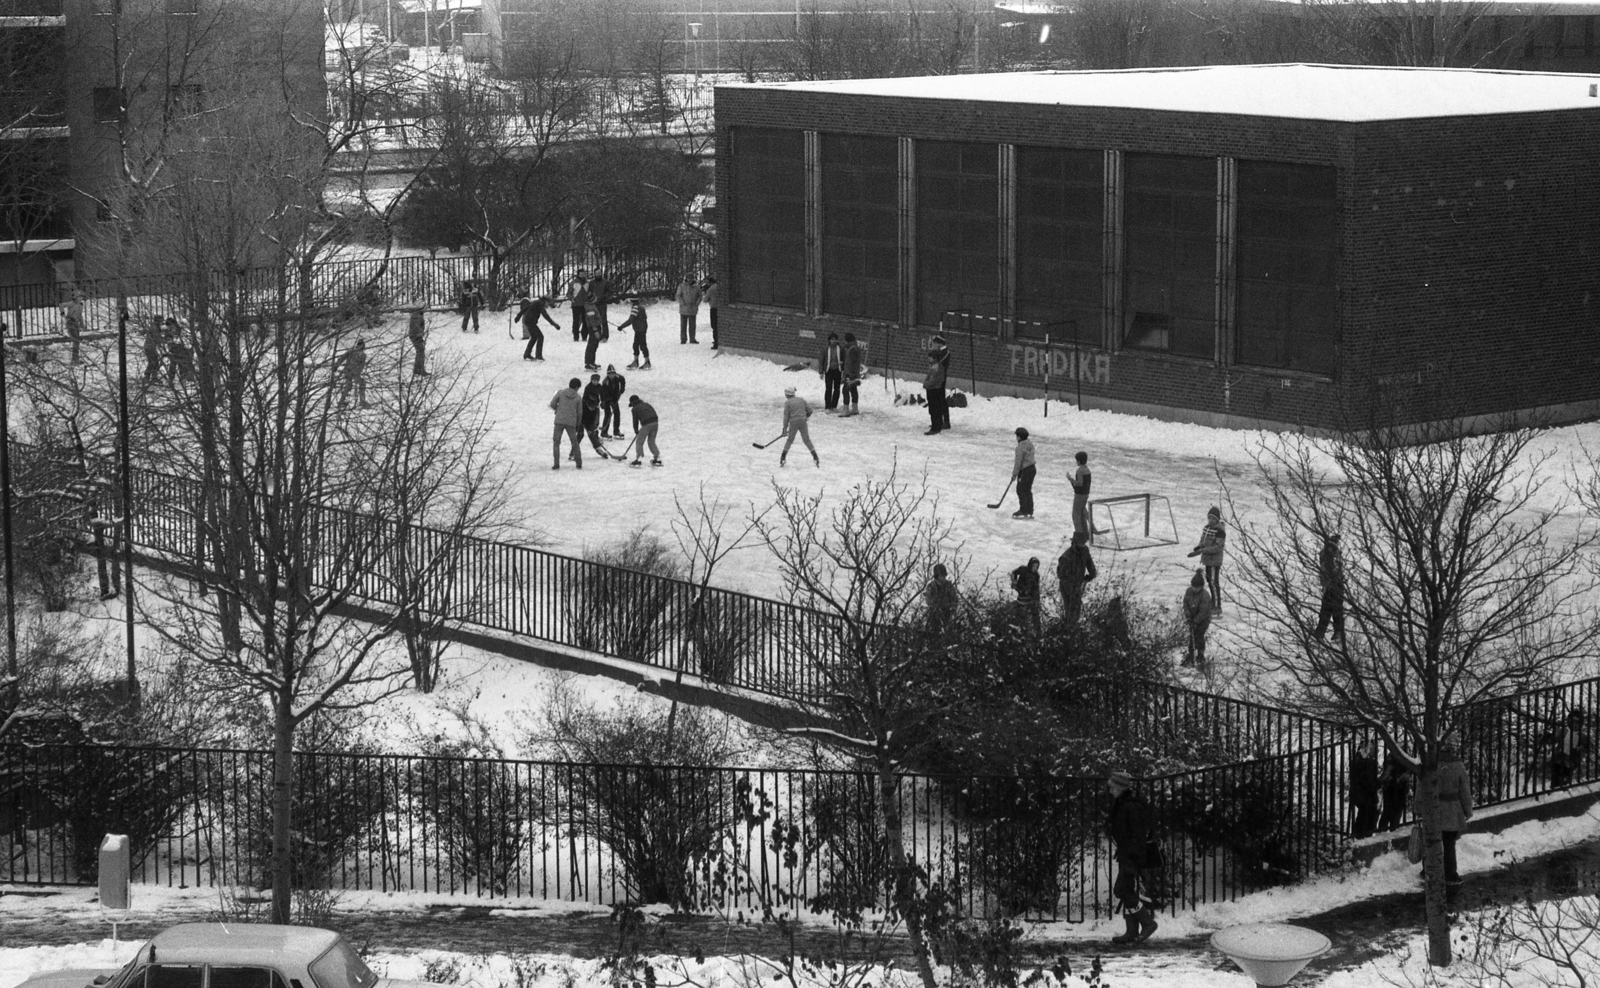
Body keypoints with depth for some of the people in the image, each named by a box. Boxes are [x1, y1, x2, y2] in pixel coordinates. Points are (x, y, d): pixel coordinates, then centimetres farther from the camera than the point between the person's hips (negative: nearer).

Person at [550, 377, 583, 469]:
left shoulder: (560, 392, 0)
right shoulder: (578, 398, 3)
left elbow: (552, 404, -1)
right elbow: (579, 412, 6)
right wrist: (578, 425, 19)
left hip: (559, 421, -1)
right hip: (571, 422, 1)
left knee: (556, 443, 7)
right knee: (575, 443, 14)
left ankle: (556, 464, -2)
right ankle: (579, 464, 15)